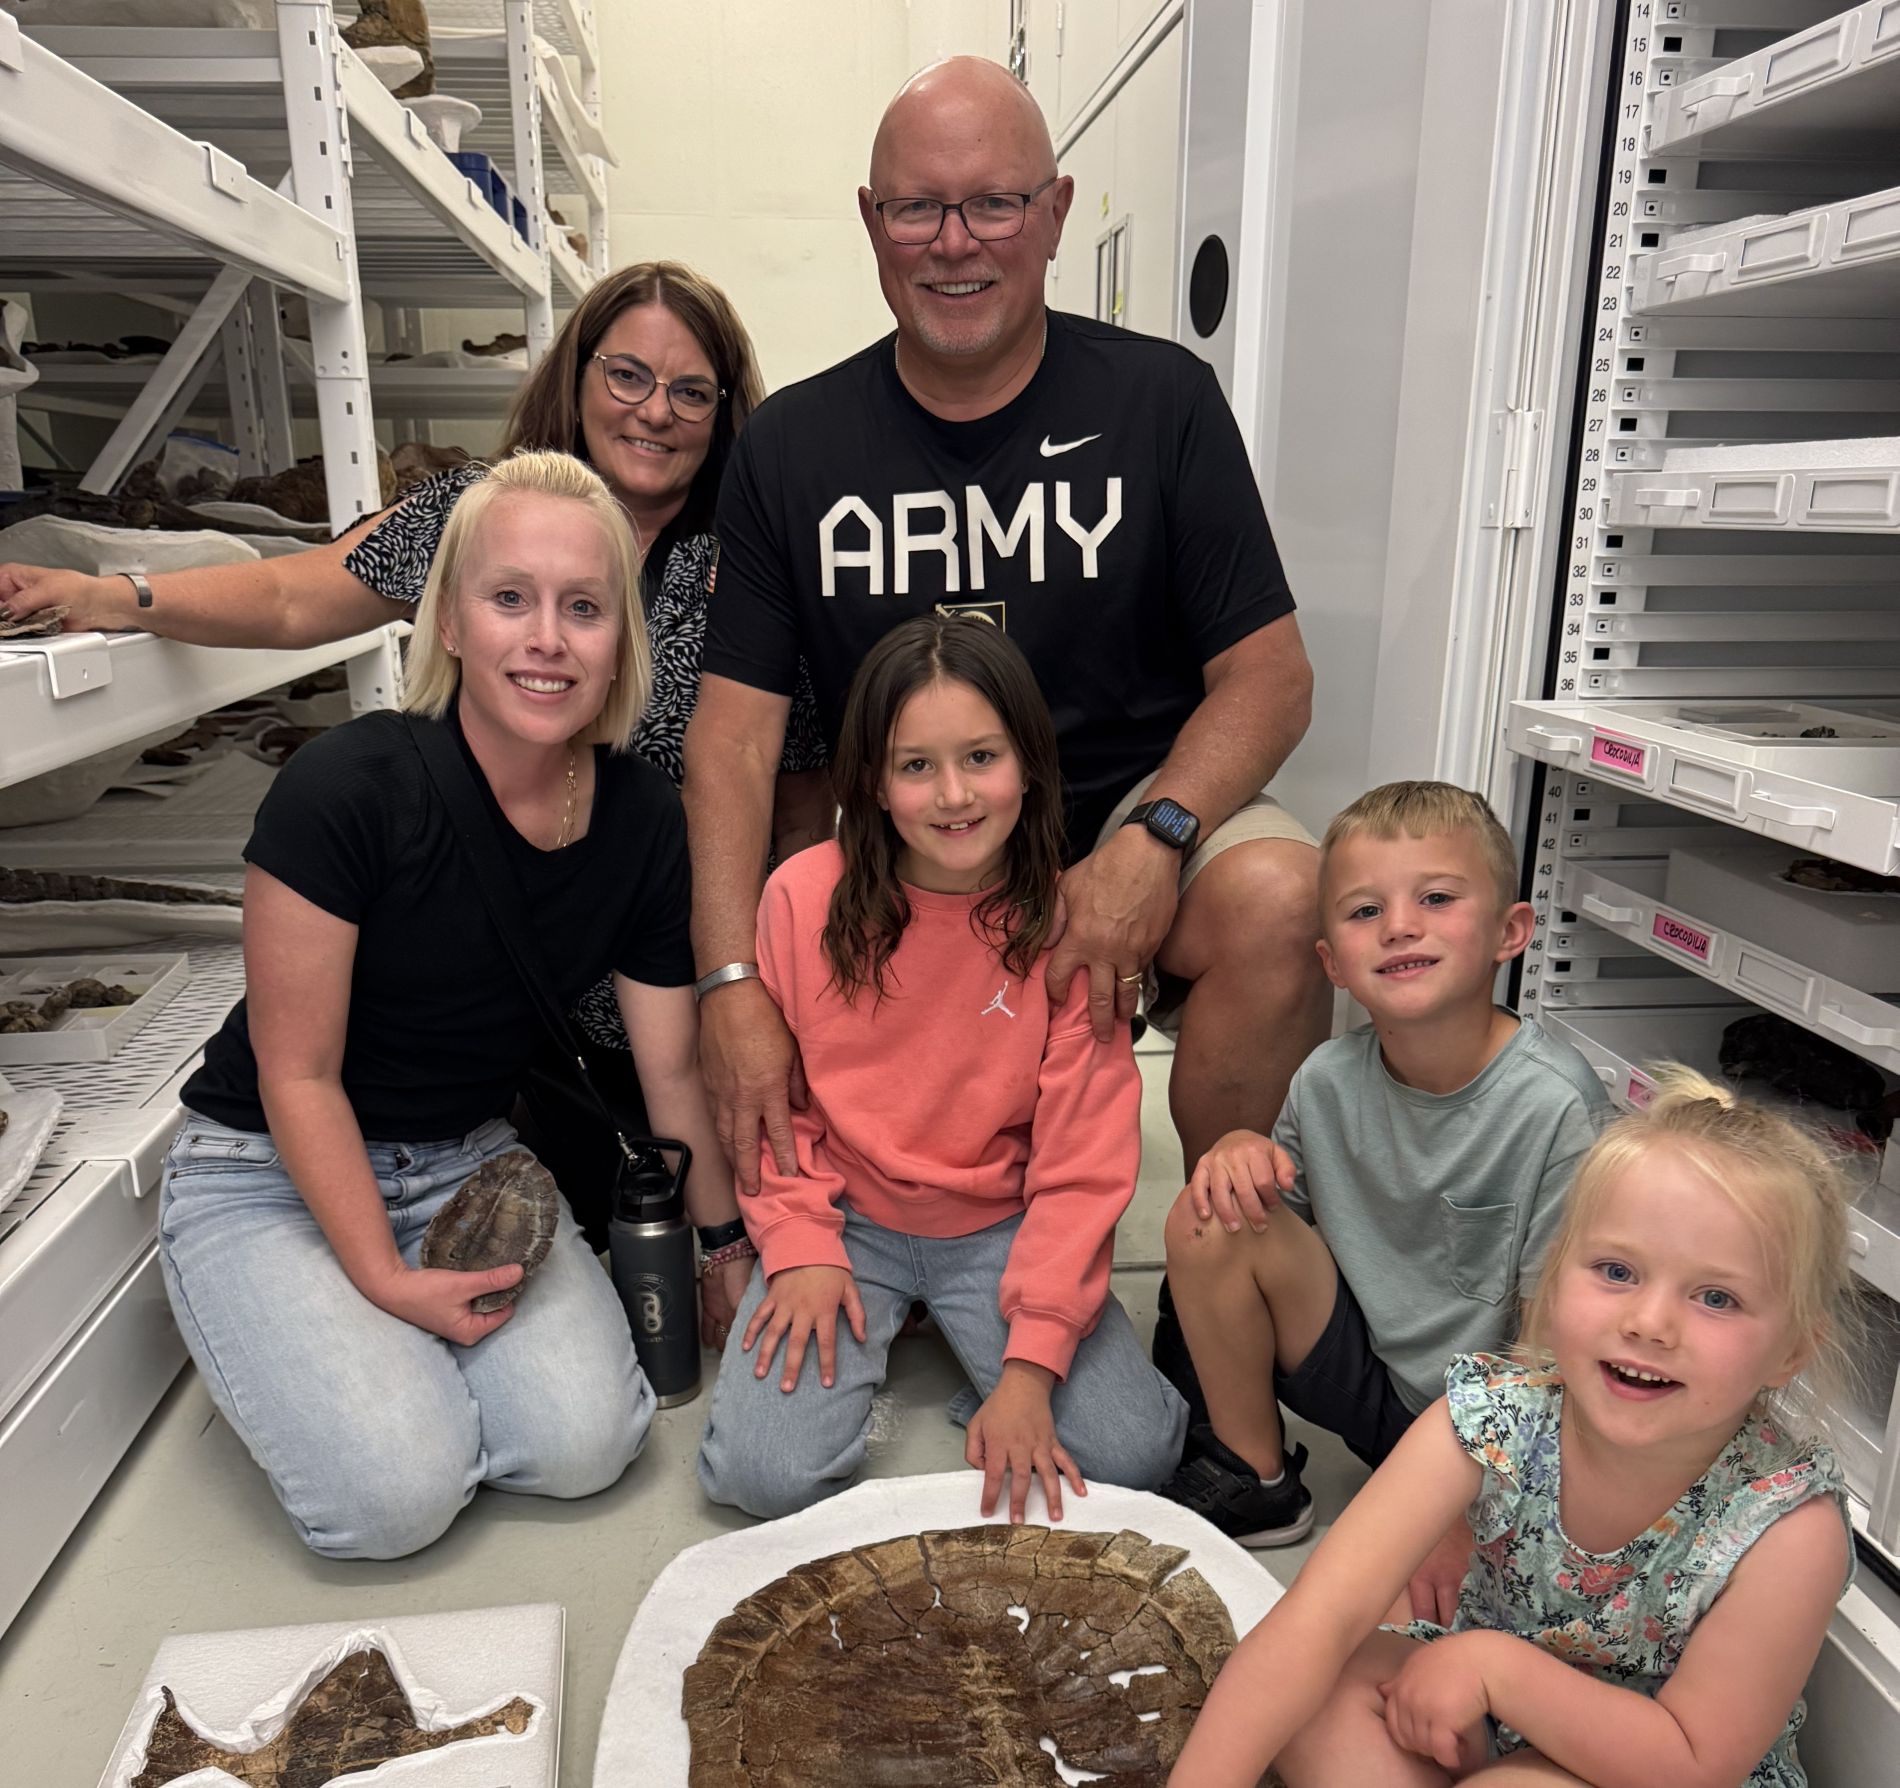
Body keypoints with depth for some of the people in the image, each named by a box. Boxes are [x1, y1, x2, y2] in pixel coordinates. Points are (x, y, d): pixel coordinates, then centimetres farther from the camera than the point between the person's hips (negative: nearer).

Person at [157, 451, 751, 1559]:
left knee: (584, 1444, -15)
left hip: (471, 1164, 4)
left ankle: (401, 1351, 14)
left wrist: (727, 1250, 7)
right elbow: (297, 1074, -16)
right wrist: (386, 1279, -17)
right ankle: (279, 1337, 12)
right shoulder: (347, 789, -25)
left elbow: (673, 1067, -1)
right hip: (271, 1177, -3)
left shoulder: (643, 821, -11)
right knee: (393, 1492, -19)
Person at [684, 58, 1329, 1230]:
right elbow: (737, 727, -4)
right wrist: (733, 986, -17)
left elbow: (1269, 673, -4)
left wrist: (1154, 837, -24)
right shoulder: (791, 444, 2)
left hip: (1134, 804, -1)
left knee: (1276, 899, -31)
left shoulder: (1161, 400, -1)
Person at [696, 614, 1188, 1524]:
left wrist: (1030, 1363, -16)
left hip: (1003, 1228, 0)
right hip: (847, 1220, 1)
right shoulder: (804, 895, -11)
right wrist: (799, 1244, -9)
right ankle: (851, 1344, 13)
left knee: (1134, 1453, -14)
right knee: (766, 1472, -15)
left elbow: (1082, 1162, -12)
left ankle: (981, 1355, 13)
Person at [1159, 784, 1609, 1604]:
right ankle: (1253, 1480, 4)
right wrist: (1242, 1153, -16)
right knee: (1211, 1223, -15)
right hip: (1365, 1379, 5)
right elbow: (1282, 1218, 7)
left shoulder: (1557, 1110, -21)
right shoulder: (1329, 1080, -8)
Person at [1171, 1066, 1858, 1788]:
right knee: (1319, 1688, -23)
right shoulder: (1491, 1417, -24)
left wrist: (1494, 1660, -28)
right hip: (1484, 1712, 3)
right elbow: (1323, 1617, -28)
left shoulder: (1792, 1529, -27)